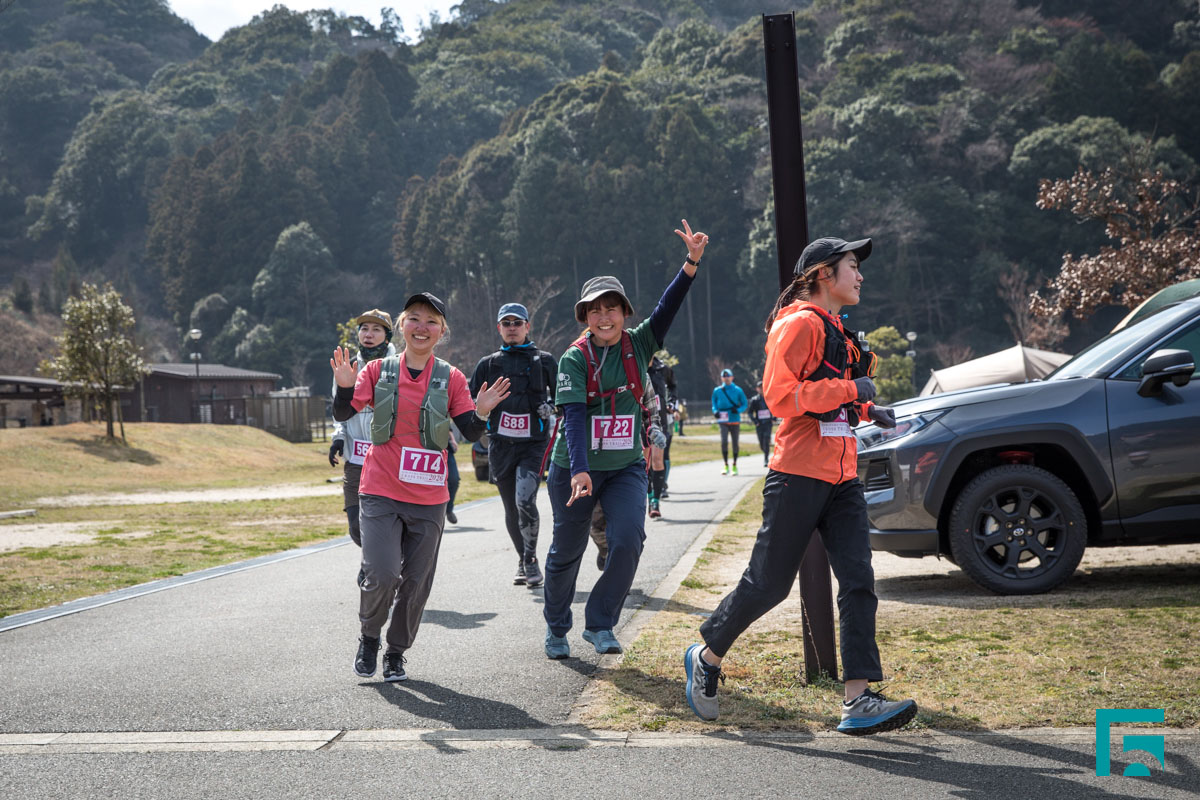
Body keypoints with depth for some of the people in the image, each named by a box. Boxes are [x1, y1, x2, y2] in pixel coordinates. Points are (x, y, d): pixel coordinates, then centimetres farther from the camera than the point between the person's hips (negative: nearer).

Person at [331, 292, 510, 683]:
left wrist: (481, 413, -21)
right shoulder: (378, 371, 2)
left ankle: (396, 653, 28)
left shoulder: (451, 379, 2)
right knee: (382, 574, -15)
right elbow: (343, 414, -1)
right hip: (380, 493, -1)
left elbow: (470, 433, -1)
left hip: (428, 499, 1)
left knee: (416, 582, 6)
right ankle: (369, 636, 14)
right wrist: (345, 386, -20)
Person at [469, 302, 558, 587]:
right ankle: (523, 563, 26)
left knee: (525, 501, -21)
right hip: (500, 444, 3)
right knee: (512, 510, 9)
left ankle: (531, 559, -4)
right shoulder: (488, 364, 11)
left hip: (534, 443, -3)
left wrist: (551, 408, -6)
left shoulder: (544, 361, 7)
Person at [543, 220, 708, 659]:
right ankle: (556, 628, 30)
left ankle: (600, 624, 1)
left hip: (626, 466, 2)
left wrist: (692, 262, -27)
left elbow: (667, 309, -13)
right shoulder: (574, 358, -9)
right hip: (574, 469, -2)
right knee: (566, 550, 9)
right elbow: (575, 415, -19)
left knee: (628, 540, -16)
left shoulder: (638, 346, 1)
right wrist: (579, 470, -31)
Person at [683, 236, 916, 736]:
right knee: (768, 582, 0)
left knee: (858, 581, -4)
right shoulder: (800, 322, -8)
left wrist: (867, 410, 17)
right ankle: (706, 658, 22)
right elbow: (780, 393, -19)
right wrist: (850, 390, -16)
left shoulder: (835, 330, 22)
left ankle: (859, 700, -6)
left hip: (842, 477, 9)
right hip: (799, 475, -9)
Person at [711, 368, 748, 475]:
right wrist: (715, 411, -4)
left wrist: (738, 410, -14)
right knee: (724, 441, -15)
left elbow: (744, 405, 6)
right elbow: (714, 403, 16)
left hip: (735, 420, 0)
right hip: (723, 421, 0)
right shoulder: (717, 390, 4)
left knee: (735, 443, 6)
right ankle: (726, 465, -6)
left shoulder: (738, 390, 2)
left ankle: (734, 466, 20)